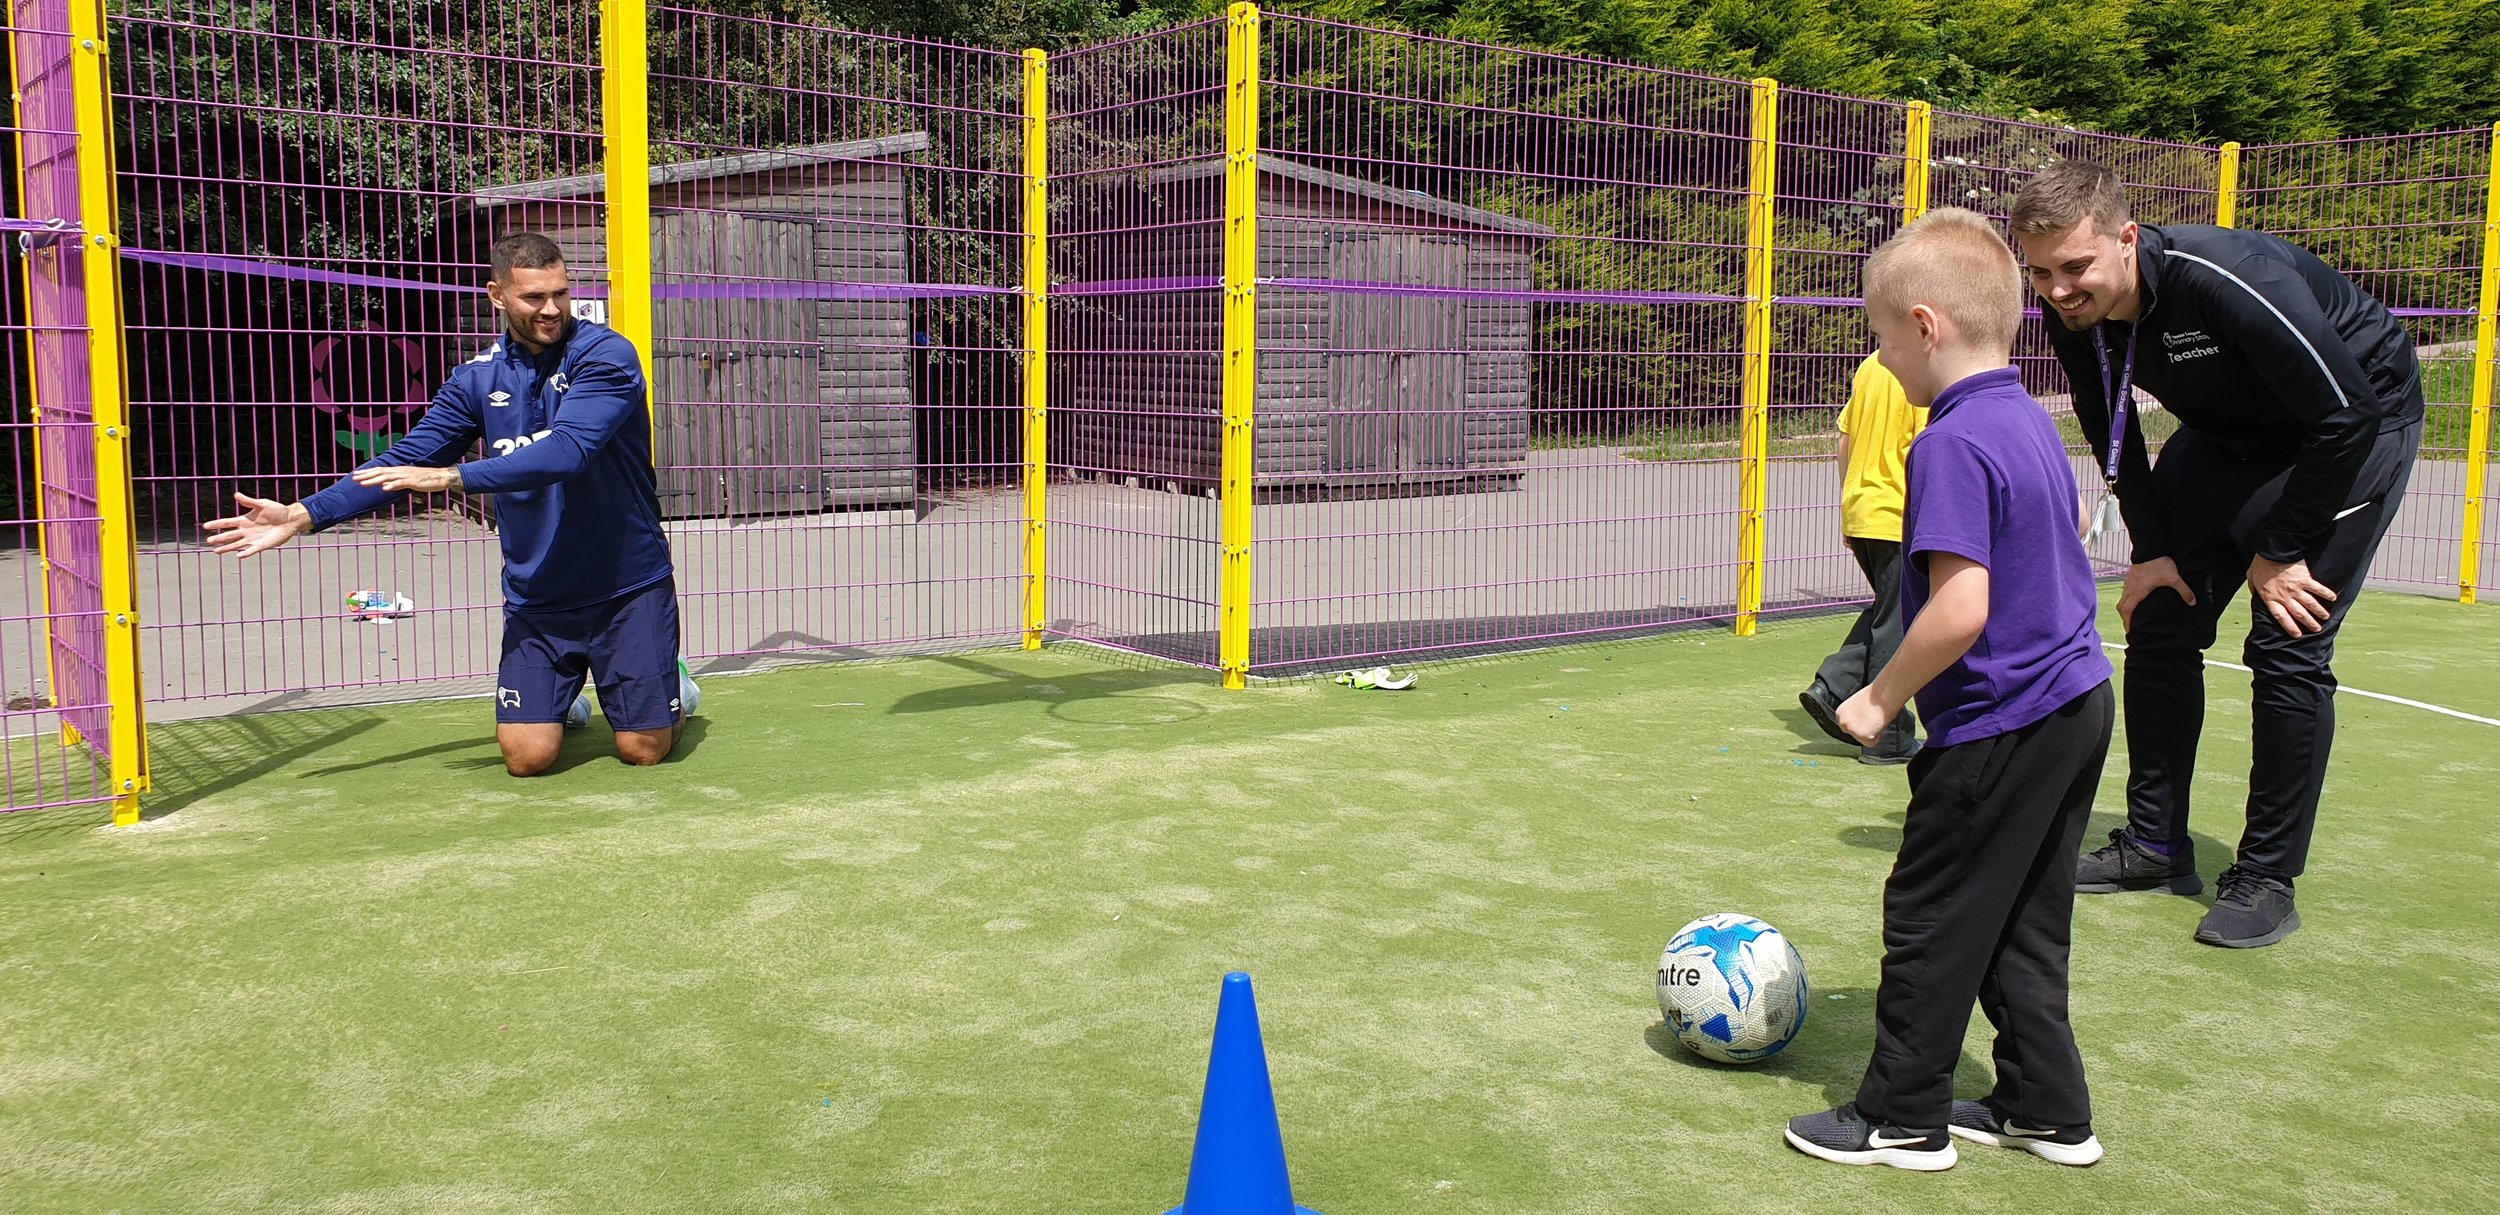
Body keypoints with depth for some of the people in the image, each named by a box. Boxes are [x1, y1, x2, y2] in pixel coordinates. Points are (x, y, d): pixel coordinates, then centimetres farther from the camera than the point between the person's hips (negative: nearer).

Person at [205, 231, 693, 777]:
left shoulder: (606, 356, -12)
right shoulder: (479, 378, 3)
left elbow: (567, 451, -26)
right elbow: (406, 461, 5)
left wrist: (450, 476, -29)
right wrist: (303, 515, -4)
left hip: (626, 590, -3)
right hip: (535, 599, 4)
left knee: (643, 748, -2)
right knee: (528, 756, -5)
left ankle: (673, 684, 31)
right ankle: (561, 700, 29)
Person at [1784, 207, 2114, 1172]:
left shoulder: (1951, 443, -21)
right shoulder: (2032, 422, 9)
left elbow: (1961, 609, -28)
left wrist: (1882, 699, -15)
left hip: (1999, 729, -9)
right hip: (2078, 703, 9)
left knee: (1930, 920, 5)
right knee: (2025, 925, 19)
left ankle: (1901, 1117, 18)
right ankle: (2047, 1109, 29)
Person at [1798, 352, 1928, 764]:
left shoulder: (1870, 366, 9)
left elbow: (1844, 439, 14)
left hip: (1859, 511, 7)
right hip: (1901, 519, -7)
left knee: (1885, 613, 22)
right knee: (1896, 625, 2)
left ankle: (1832, 688, 9)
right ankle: (1887, 739, 11)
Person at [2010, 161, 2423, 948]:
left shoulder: (2224, 280, -37)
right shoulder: (2073, 318, -16)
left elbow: (2346, 412, -29)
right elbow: (2113, 439, 2)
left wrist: (2280, 552, -22)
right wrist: (2154, 551, -5)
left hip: (2359, 424, -7)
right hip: (2227, 434, 7)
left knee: (2288, 649, -13)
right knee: (2158, 624, 3)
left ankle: (2268, 881, -1)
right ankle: (2156, 845, 16)